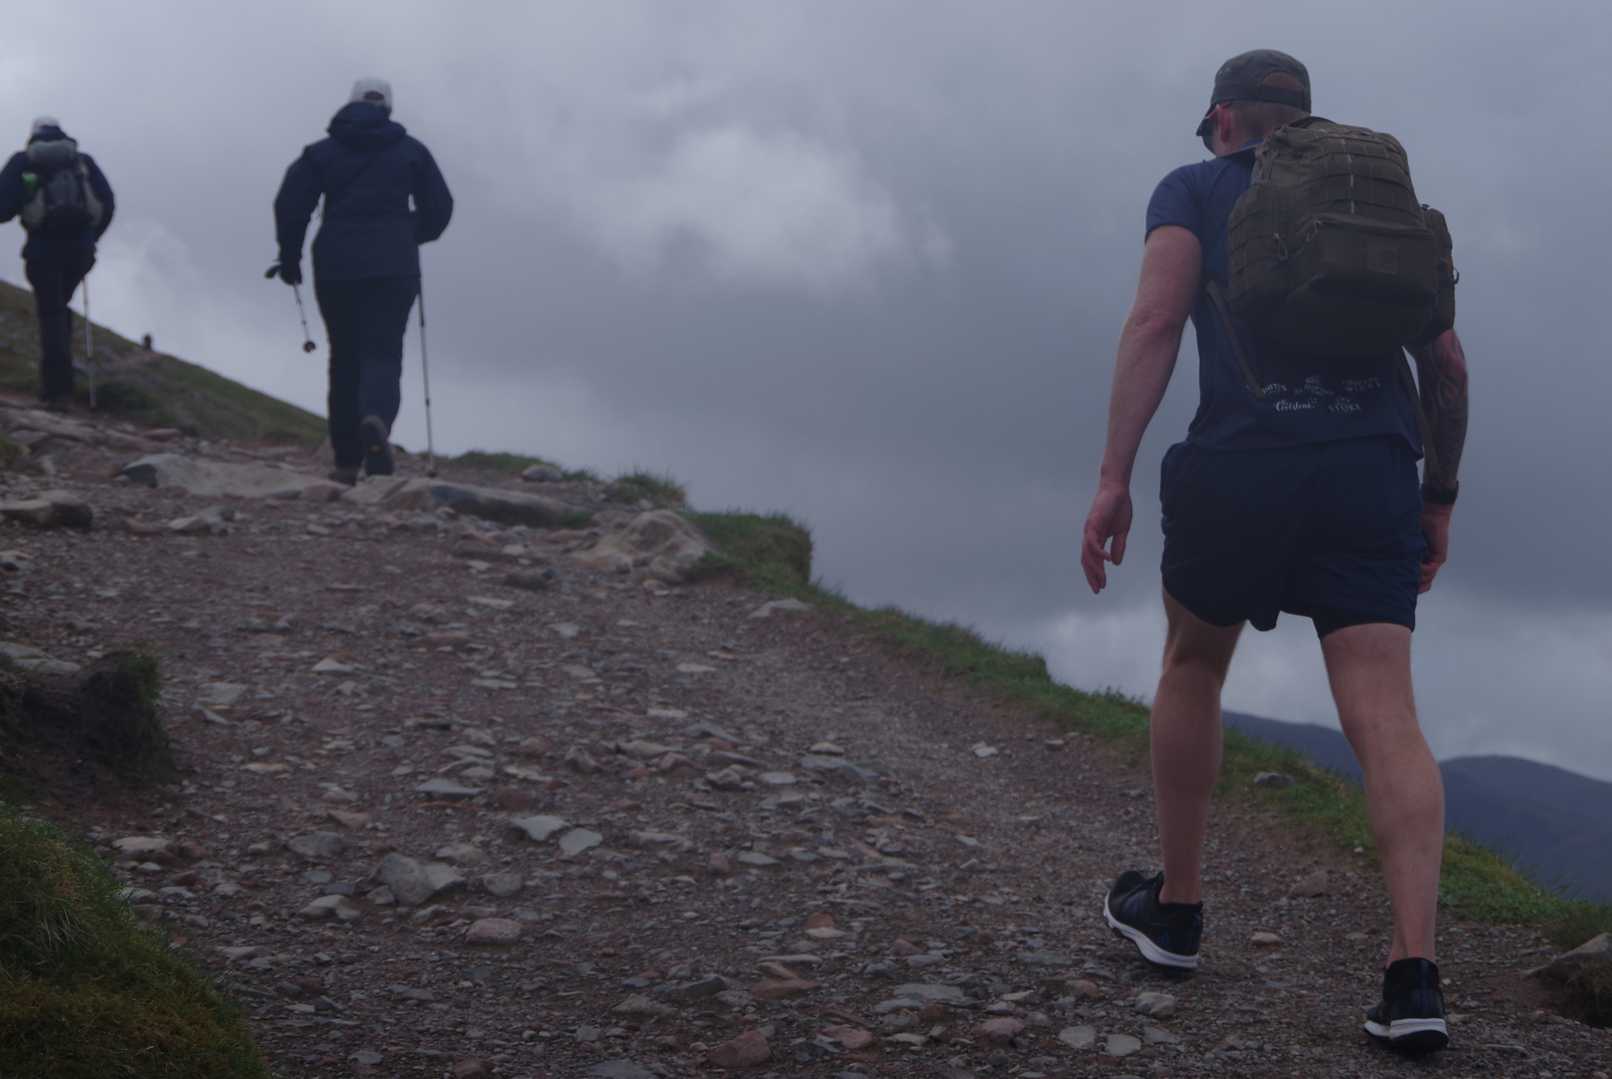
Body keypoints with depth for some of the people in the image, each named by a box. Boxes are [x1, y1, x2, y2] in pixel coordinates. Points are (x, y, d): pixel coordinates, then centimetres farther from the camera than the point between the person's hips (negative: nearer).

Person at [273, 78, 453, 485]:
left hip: (335, 268, 1)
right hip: (393, 268, -1)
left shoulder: (323, 152, 7)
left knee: (345, 360, 11)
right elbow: (439, 208, 9)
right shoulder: (411, 150, 8)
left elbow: (290, 204, -1)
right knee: (383, 353, -6)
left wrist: (289, 257, 11)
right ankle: (376, 419, -39)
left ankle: (347, 460, 11)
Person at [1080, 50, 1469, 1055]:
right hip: (1372, 473, 2)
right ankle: (1416, 968, -20)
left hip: (1241, 463, -2)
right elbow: (1447, 359, 17)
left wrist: (1114, 476, -7)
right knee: (1385, 718, -5)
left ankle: (1175, 907, 29)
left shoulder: (1195, 190, 14)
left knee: (1193, 668, 21)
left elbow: (1157, 320, -3)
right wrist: (1441, 496, 26)